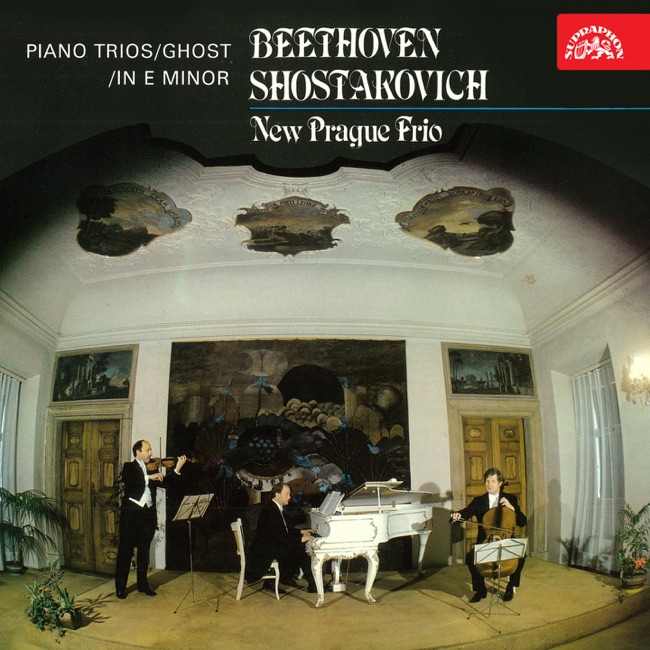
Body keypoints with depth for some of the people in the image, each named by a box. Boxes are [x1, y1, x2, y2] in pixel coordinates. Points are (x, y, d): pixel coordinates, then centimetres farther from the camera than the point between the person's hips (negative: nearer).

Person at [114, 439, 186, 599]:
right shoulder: (129, 466, 0)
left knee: (144, 551, 12)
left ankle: (143, 584, 22)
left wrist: (177, 469, -10)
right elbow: (128, 482, -21)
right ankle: (120, 587, 10)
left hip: (148, 514, 5)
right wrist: (149, 477, -28)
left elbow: (164, 483, 2)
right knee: (125, 551, 2)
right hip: (131, 514, -5)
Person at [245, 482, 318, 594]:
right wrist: (300, 539, -20)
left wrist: (300, 532, 11)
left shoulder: (277, 508, 9)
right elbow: (279, 537, -26)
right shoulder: (270, 511, -22)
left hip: (272, 544, 10)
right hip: (265, 550, -10)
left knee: (299, 549, 2)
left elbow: (284, 529, 20)